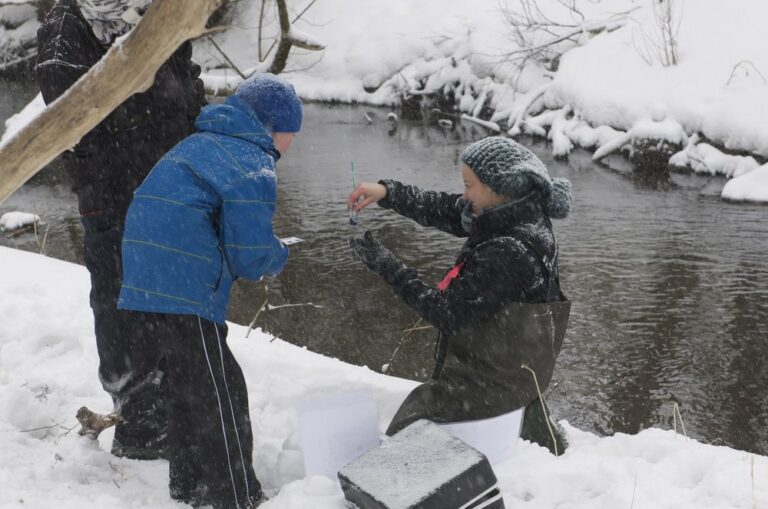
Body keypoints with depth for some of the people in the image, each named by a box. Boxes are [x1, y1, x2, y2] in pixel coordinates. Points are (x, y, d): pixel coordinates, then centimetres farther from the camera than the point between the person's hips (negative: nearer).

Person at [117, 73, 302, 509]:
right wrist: (280, 256, 10)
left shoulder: (202, 143, 18)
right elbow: (251, 257, -12)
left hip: (147, 275, 10)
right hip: (187, 289, -10)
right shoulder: (253, 170, -11)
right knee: (222, 394, -1)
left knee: (187, 383, 21)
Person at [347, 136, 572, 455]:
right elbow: (440, 209, 2)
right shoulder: (517, 214, -8)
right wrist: (386, 192, -11)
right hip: (516, 365, 10)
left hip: (495, 378, -10)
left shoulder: (509, 253, -35)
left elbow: (449, 314, -28)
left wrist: (388, 267, -23)